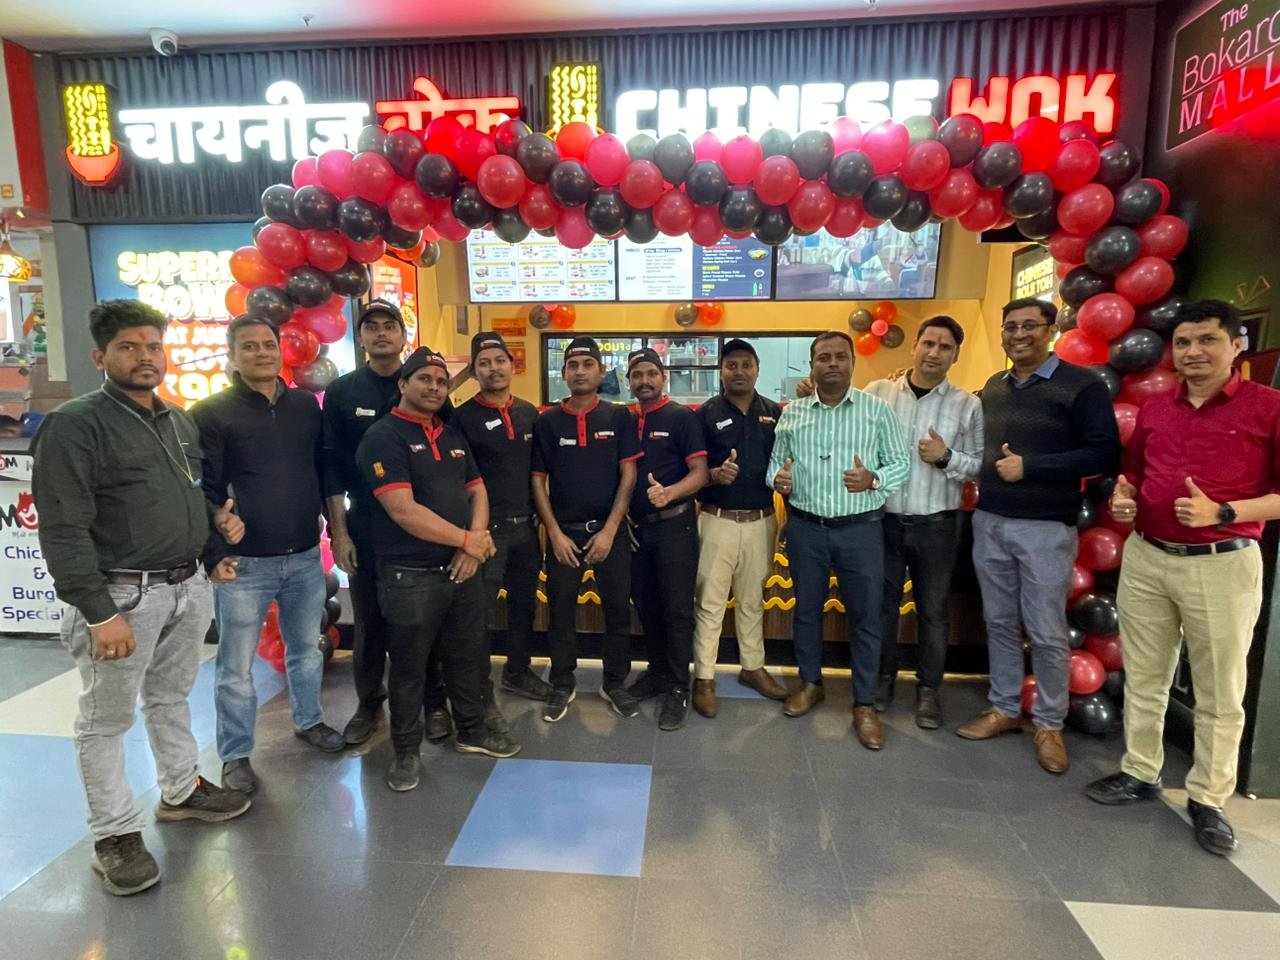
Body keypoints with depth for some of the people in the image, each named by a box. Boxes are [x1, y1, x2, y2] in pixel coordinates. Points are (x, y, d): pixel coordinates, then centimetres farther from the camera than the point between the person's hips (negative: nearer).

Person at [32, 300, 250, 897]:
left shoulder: (180, 422, 11)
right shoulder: (75, 424, -12)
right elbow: (64, 530, -17)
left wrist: (217, 520, 6)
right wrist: (100, 613, -20)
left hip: (188, 587, 7)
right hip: (122, 595, -7)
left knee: (171, 698, 21)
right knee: (106, 719, 8)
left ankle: (181, 792, 37)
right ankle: (116, 834, 22)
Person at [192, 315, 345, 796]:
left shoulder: (306, 405, 7)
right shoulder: (212, 413, -5)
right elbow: (205, 489, -7)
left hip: (306, 555, 4)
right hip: (244, 561, -4)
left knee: (307, 649, 20)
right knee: (236, 666, 8)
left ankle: (309, 720, 40)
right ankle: (235, 756, 25)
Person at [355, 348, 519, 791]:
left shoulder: (453, 435, 12)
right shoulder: (384, 437, -10)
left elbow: (476, 490, 12)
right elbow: (402, 509, -20)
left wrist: (477, 538, -8)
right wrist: (466, 539, -14)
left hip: (461, 569, 7)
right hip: (410, 575, -6)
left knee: (469, 657, 17)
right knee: (409, 667, 9)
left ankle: (472, 730, 37)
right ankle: (406, 750, 27)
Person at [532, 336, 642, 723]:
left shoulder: (619, 417, 1)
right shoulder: (547, 421, 3)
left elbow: (628, 475, -2)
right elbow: (538, 481, 3)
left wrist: (609, 531, -10)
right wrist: (555, 533, -6)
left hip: (610, 529, 0)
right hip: (563, 531, 1)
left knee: (618, 610, 7)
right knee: (561, 612, 9)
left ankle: (615, 684, 25)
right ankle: (562, 686, 25)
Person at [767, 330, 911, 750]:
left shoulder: (877, 409, -1)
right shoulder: (792, 413, 5)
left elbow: (901, 462, 1)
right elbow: (775, 461, 11)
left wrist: (874, 479, -19)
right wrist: (777, 477, -12)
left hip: (860, 528, -2)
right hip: (805, 527, 2)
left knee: (865, 616, 5)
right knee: (806, 609, 14)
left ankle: (865, 704, 21)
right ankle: (810, 683, 35)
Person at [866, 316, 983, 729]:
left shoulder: (968, 405, 0)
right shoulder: (877, 392, 0)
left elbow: (982, 466, 0)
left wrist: (947, 458, -17)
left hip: (936, 524, 0)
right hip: (883, 519, 1)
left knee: (933, 610, 11)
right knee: (882, 602, 13)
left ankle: (928, 687, 29)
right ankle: (883, 675, 33)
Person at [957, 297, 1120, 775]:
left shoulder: (1081, 385, -6)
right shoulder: (993, 387, 12)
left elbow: (1105, 454, -13)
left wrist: (1029, 467, -18)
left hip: (1045, 528, -5)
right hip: (988, 522, 5)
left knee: (1047, 632, 4)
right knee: (999, 622, 13)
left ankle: (1049, 724, 22)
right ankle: (1004, 708, 28)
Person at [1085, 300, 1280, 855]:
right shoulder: (1153, 410, 10)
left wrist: (1222, 512, -20)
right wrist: (1121, 498, 1)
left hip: (1222, 565, -4)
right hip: (1145, 559, 5)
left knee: (1219, 692, 7)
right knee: (1143, 678, 13)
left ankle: (1208, 799, 22)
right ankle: (1140, 773, 28)